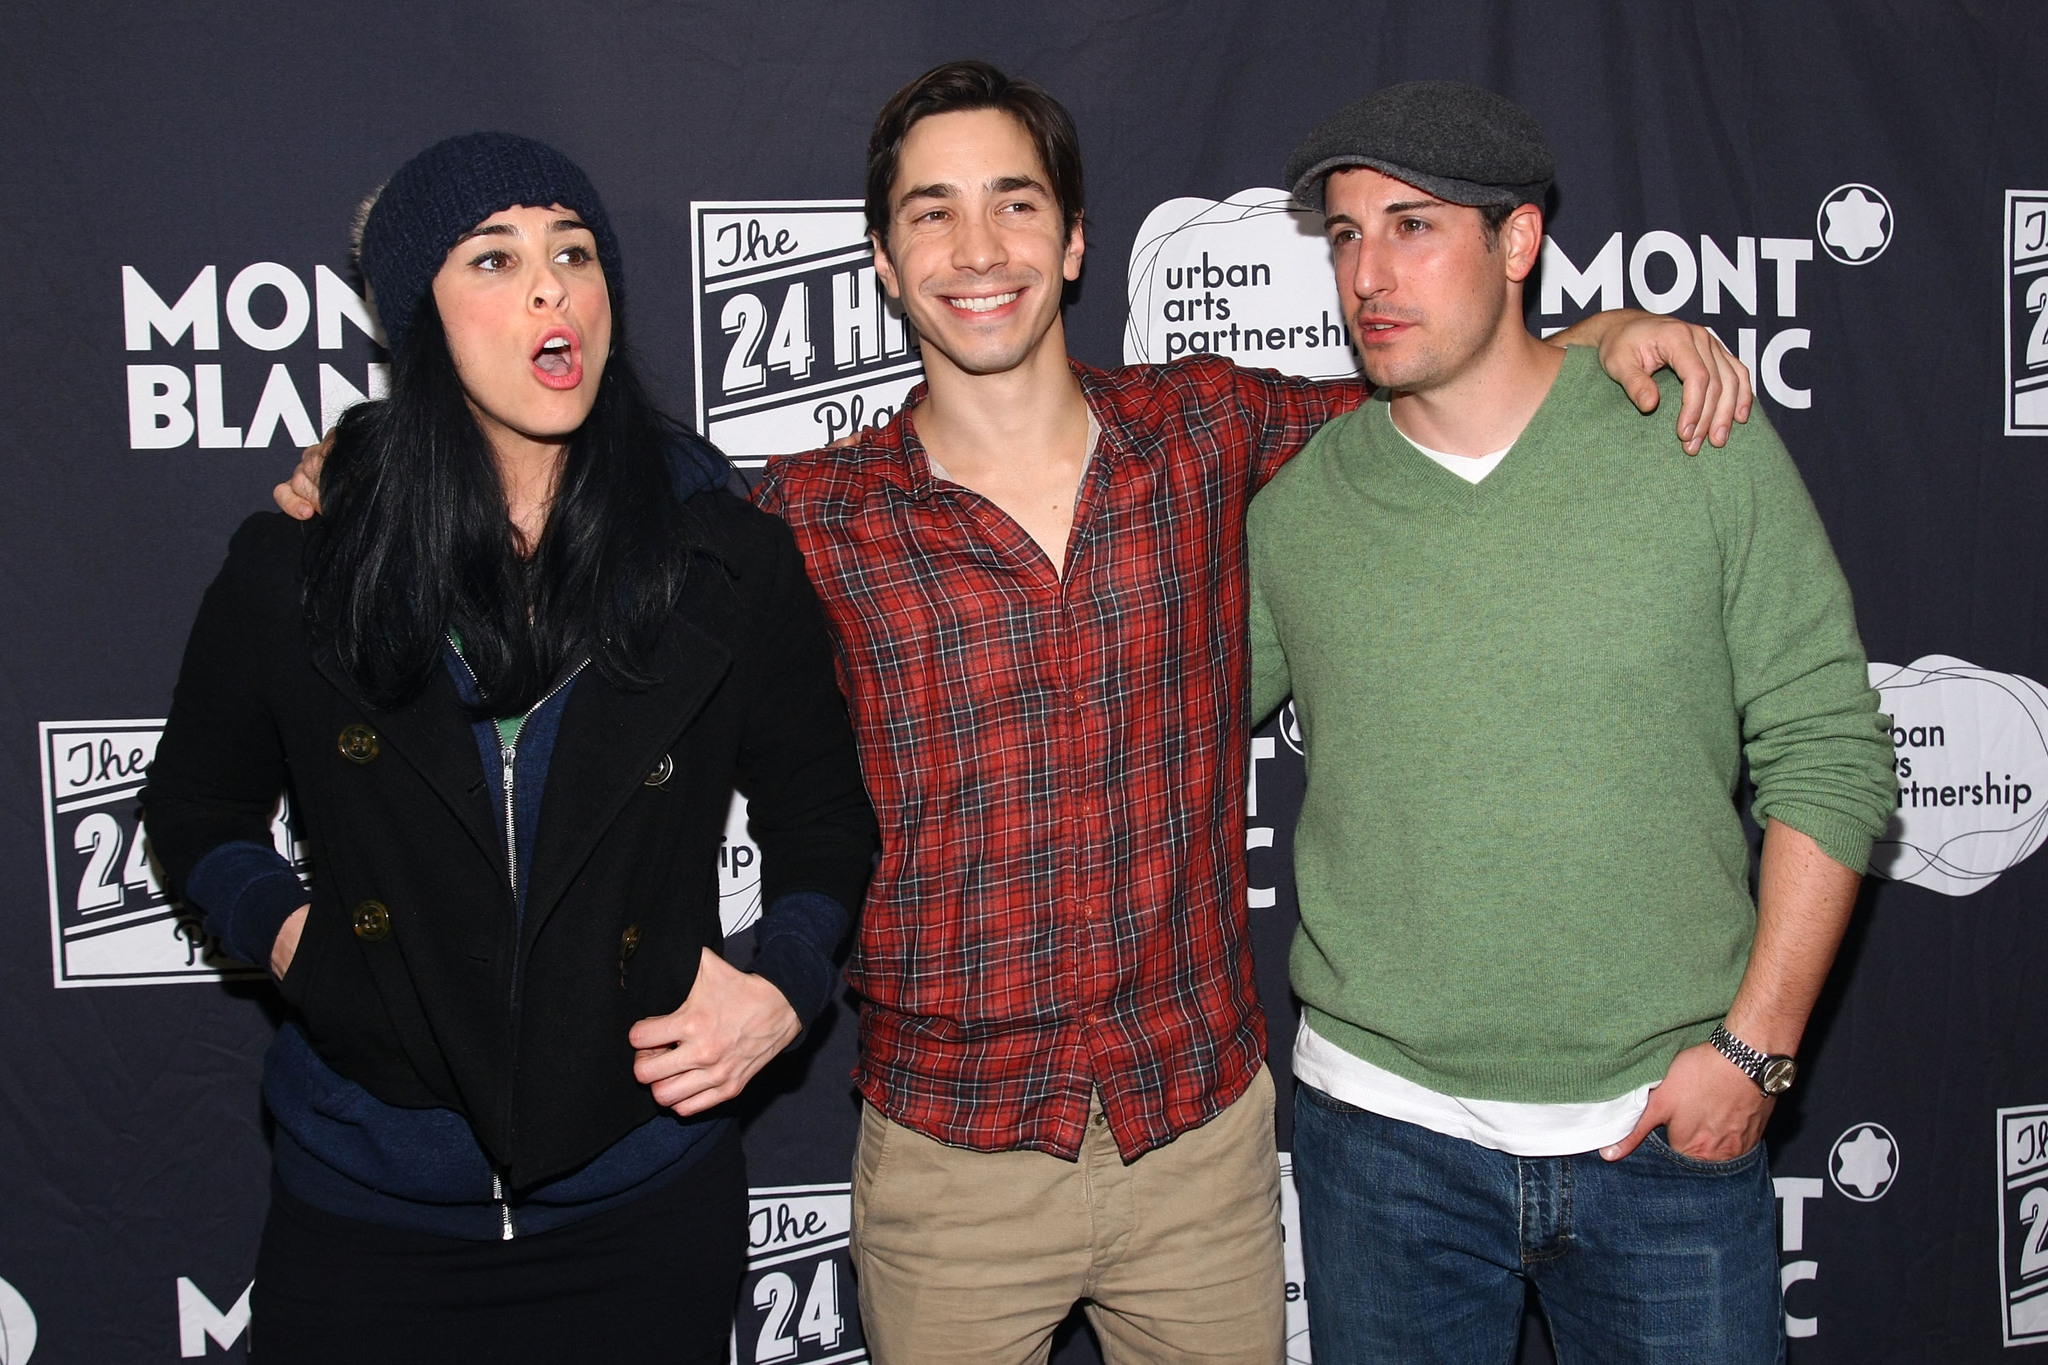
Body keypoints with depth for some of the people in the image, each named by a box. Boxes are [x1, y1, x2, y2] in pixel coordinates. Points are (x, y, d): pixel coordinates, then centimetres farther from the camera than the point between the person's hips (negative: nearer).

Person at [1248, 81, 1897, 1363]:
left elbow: (1829, 755, -3)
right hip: (1384, 1125, 1)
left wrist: (1754, 1045, -7)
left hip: (1672, 1124, -1)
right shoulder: (1292, 499, -2)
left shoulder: (1704, 445, -5)